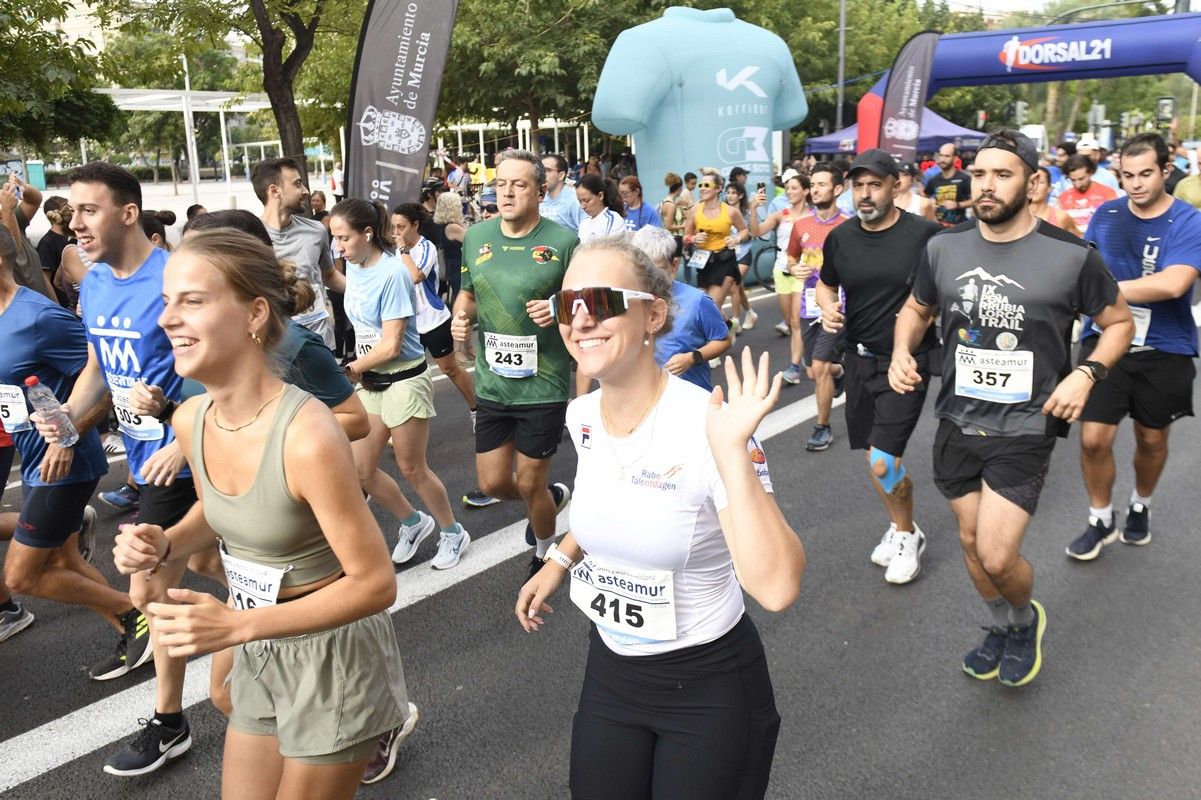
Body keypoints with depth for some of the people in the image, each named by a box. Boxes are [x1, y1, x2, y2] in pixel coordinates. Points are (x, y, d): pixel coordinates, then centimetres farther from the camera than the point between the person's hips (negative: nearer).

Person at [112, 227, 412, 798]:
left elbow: (375, 584, -24)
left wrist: (236, 626, -27)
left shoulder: (307, 436, -30)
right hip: (259, 651, 7)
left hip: (332, 654, -7)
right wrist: (163, 545, -7)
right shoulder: (190, 419, -7)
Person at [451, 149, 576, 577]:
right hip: (492, 383, 5)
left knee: (529, 484, 6)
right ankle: (554, 497, 43)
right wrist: (463, 315, -3)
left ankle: (545, 554, 36)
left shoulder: (563, 240, -8)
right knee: (492, 483, 10)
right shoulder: (476, 236, 5)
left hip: (544, 385, -4)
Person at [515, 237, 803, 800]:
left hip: (708, 689, -6)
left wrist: (732, 451, -40)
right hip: (608, 672, 6)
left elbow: (776, 588, -35)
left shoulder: (707, 425, -25)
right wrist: (560, 560, 10)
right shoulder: (581, 417, -5)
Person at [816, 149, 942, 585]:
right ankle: (898, 525, 40)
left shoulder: (925, 234, -12)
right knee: (873, 459, 14)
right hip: (859, 359, 5)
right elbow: (825, 284, 17)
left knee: (882, 463, -11)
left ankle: (907, 535, 17)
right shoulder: (840, 237, 1)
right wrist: (827, 307, -5)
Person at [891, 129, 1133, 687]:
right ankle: (1000, 627, 45)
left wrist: (1086, 374, -14)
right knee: (971, 541, 16)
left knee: (997, 557, -9)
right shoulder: (943, 247, -1)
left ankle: (1026, 618, 27)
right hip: (958, 421, 4)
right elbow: (916, 309, 15)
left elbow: (1119, 321, 4)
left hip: (1025, 428, -4)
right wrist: (902, 350, -5)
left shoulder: (1070, 256, -11)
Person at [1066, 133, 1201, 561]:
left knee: (1151, 439, 15)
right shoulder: (1106, 214, 1)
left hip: (1163, 349, -1)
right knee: (1093, 438, -6)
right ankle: (1100, 519, 17)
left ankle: (1140, 506, 44)